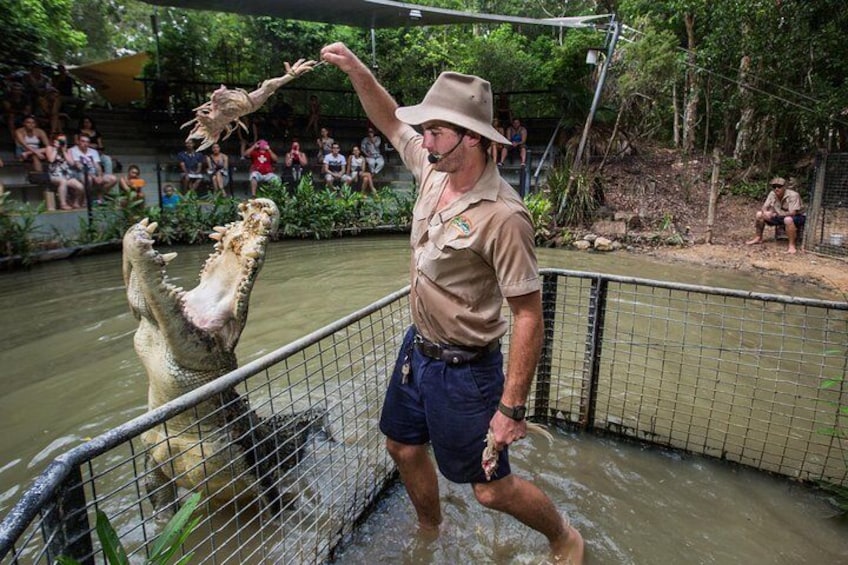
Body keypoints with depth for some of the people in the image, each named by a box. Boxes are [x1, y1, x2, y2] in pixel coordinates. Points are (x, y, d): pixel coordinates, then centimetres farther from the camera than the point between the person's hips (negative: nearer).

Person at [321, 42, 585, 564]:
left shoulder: (502, 215, -27)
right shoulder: (433, 169, -4)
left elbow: (529, 315, -23)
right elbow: (391, 121, 14)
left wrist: (511, 407, -21)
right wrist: (355, 68, 3)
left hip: (464, 368, -7)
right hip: (418, 346, 8)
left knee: (492, 489, 8)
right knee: (405, 448, 23)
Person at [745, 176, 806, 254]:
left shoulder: (793, 195, -26)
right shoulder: (772, 194, -8)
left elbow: (792, 213, -33)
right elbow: (764, 207, -4)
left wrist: (774, 214, -33)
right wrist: (765, 212, -28)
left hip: (797, 217, -6)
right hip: (780, 216, 7)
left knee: (788, 219, -41)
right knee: (759, 214, -7)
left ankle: (792, 245, -32)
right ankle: (758, 238, 5)